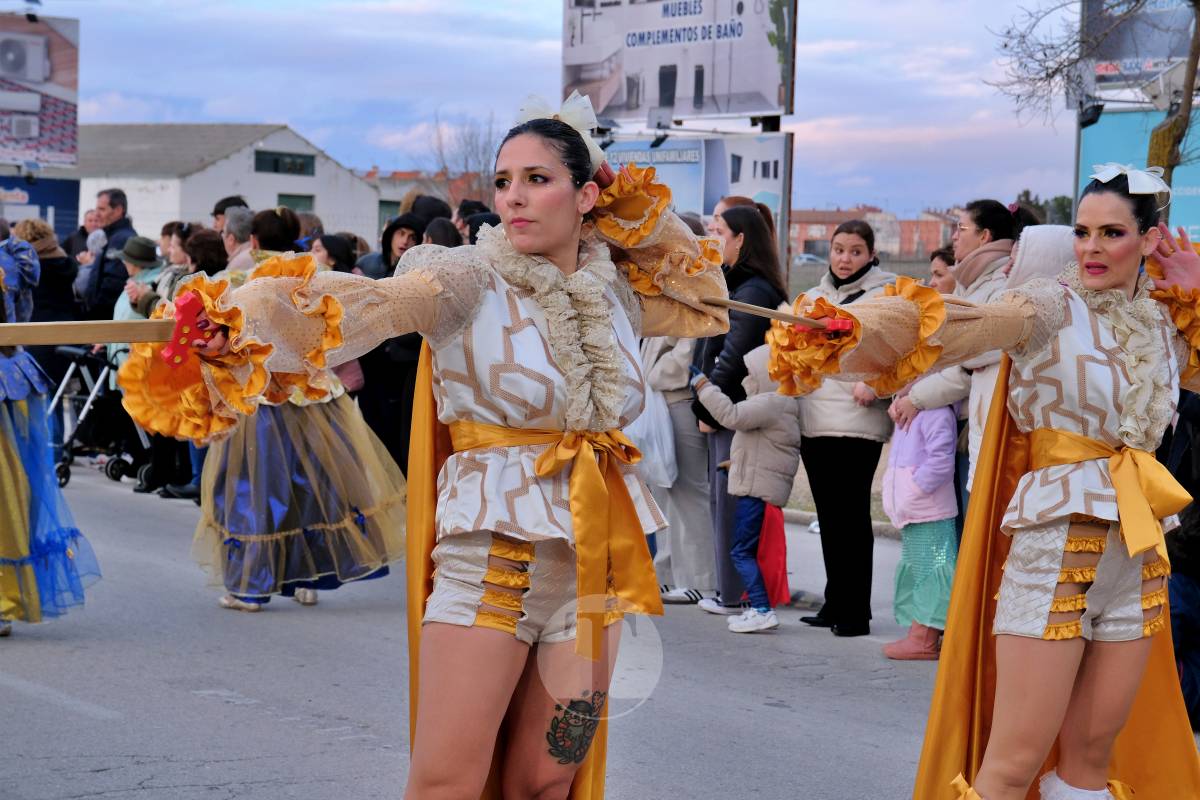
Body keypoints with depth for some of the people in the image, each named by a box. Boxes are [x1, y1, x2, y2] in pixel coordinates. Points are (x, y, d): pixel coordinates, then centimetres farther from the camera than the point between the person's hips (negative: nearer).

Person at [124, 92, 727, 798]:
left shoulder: (614, 292, 9)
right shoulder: (471, 279, -7)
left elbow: (705, 303, 28)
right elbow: (370, 303, -26)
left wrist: (641, 212, 12)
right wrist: (247, 318, -45)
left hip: (594, 562, 4)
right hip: (490, 553, -4)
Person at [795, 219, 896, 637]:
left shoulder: (885, 295, -1)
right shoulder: (815, 295, 20)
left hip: (856, 424, -7)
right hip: (814, 422, 7)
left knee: (851, 516, -6)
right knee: (828, 516, 10)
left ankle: (855, 611, -2)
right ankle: (835, 603, 17)